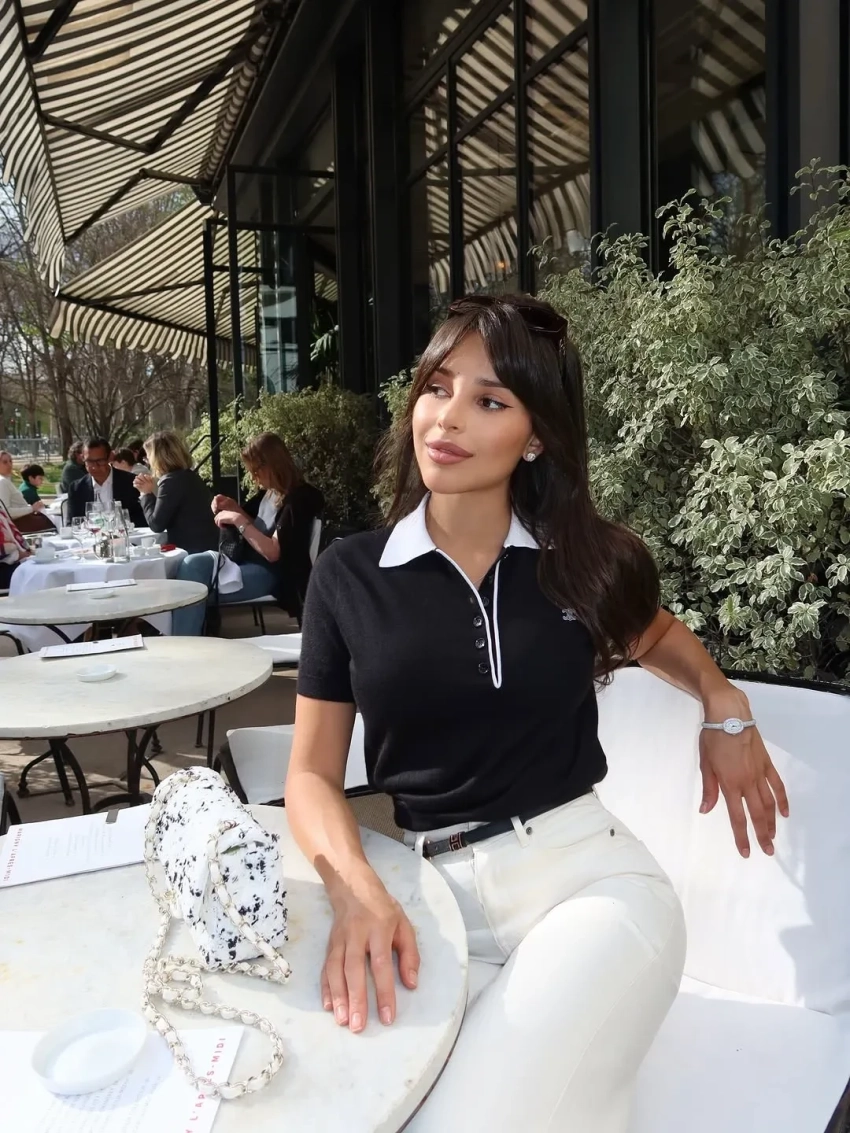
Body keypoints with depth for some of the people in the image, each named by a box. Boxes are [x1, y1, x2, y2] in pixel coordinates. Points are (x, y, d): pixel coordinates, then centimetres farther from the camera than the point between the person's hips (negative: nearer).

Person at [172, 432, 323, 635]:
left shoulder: (299, 499, -15)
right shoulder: (269, 492, 10)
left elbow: (273, 552, -21)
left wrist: (239, 521, -18)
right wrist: (233, 508, 10)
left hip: (268, 573, -8)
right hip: (247, 561, 8)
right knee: (192, 563, -19)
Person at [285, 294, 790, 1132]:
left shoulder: (583, 559, 2)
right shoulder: (349, 575, 0)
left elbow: (655, 634, 26)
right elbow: (312, 774, 3)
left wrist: (724, 704, 6)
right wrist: (355, 892, -16)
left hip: (588, 875, -1)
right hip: (436, 894, 2)